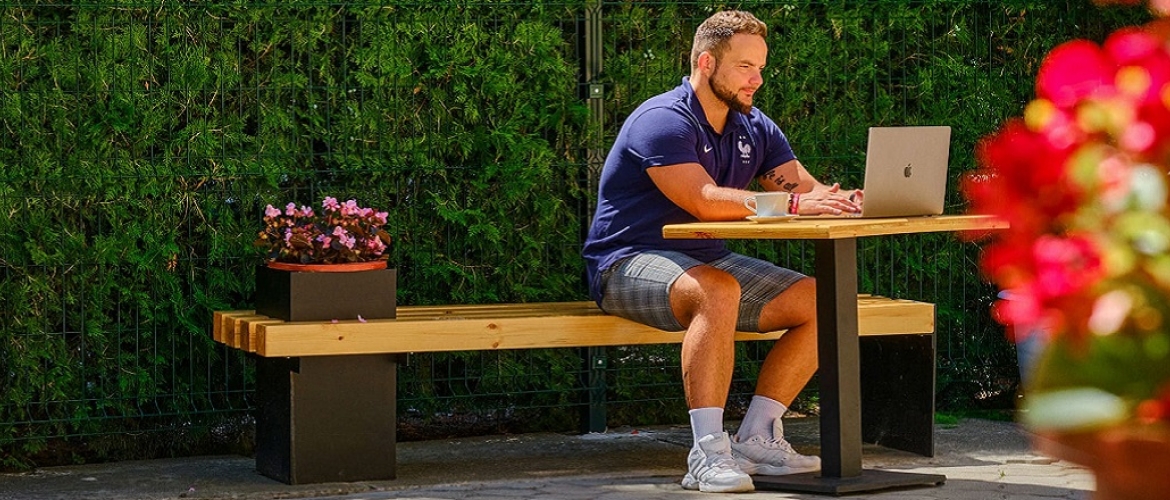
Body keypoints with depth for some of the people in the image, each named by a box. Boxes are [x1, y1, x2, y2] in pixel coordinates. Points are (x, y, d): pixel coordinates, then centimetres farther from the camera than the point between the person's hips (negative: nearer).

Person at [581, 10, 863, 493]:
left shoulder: (755, 130, 10)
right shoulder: (663, 121, -17)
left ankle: (756, 437, -5)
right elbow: (705, 200, -31)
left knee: (820, 301, -5)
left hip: (708, 260, 9)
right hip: (628, 263, -8)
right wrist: (795, 205, -36)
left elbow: (809, 189, 1)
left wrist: (846, 200, -23)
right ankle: (708, 453, -38)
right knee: (718, 290, -39)